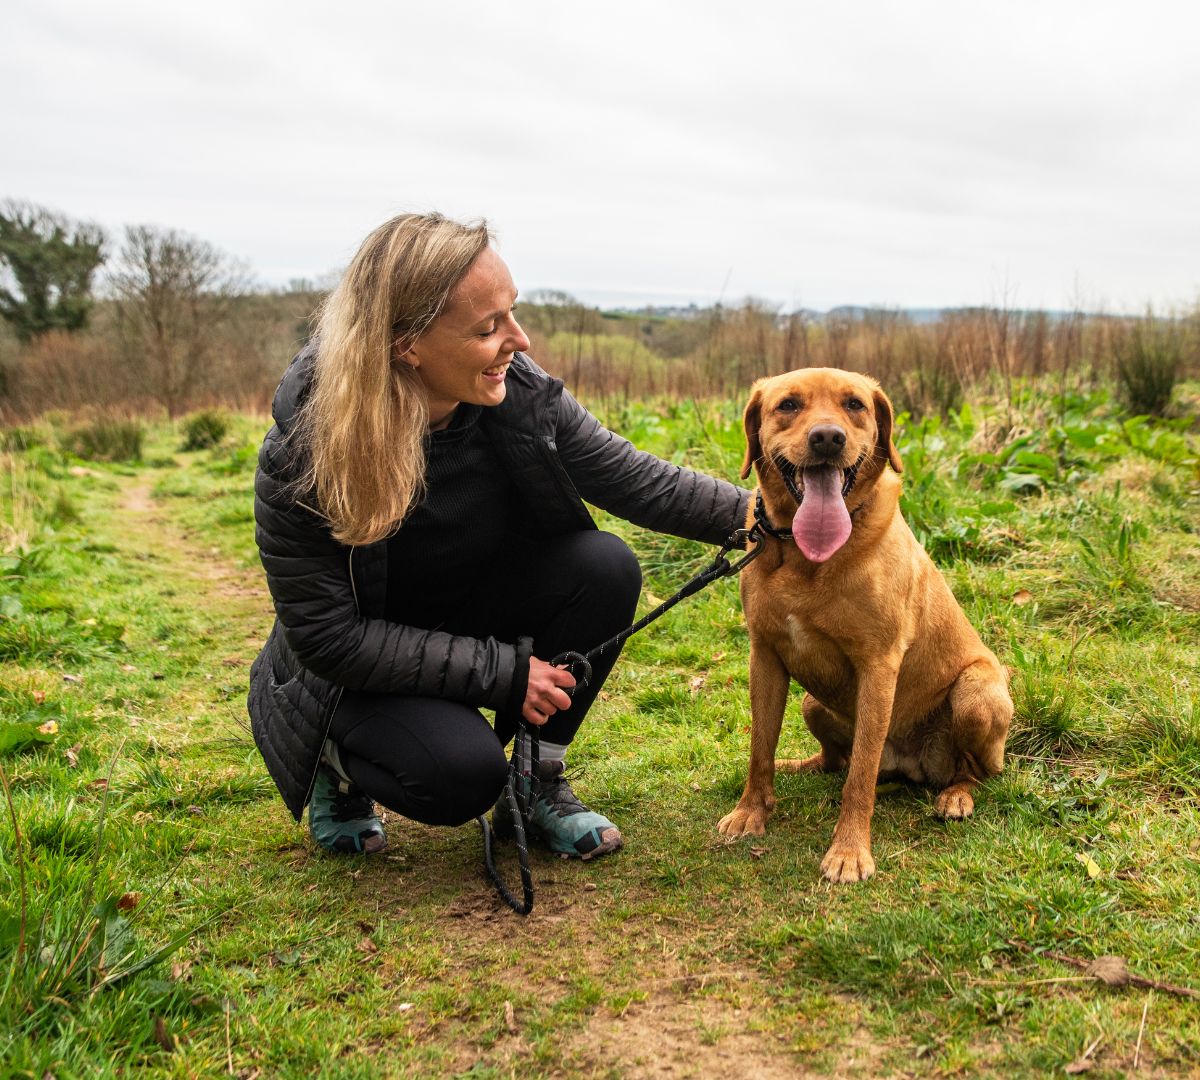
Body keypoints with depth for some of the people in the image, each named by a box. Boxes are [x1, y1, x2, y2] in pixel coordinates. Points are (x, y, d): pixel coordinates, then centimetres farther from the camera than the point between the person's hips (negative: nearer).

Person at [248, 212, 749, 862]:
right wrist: (500, 672, -27)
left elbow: (640, 483, -7)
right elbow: (327, 636, -26)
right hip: (356, 675, -4)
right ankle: (341, 762, 5)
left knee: (606, 568, -21)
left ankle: (539, 782, -2)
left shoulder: (520, 394, -17)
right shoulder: (302, 451, -29)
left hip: (476, 617, 5)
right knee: (460, 775, -31)